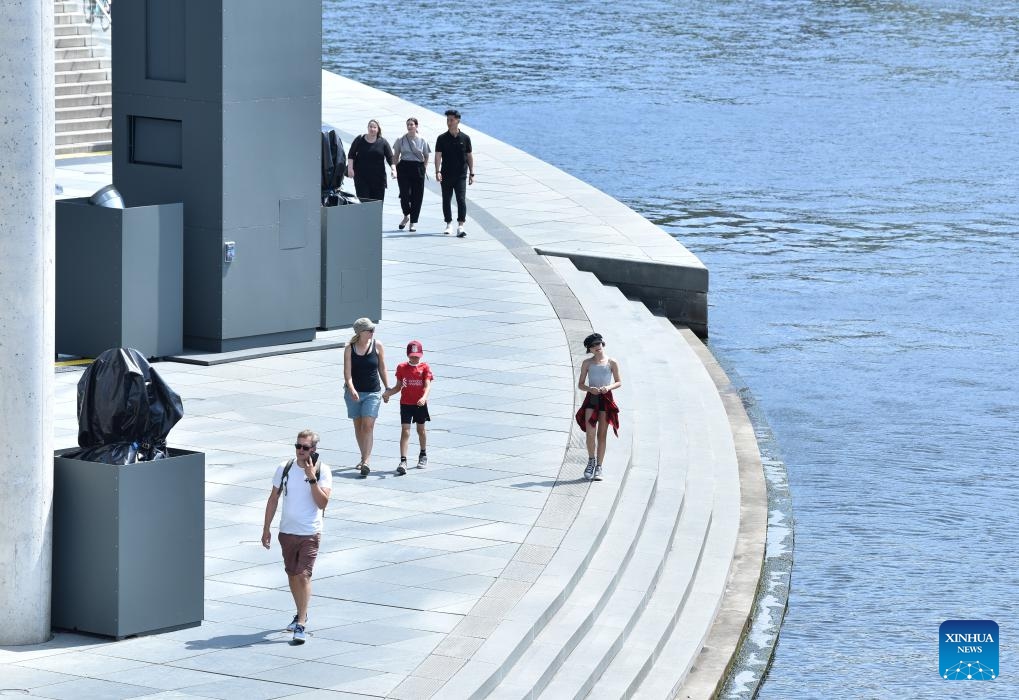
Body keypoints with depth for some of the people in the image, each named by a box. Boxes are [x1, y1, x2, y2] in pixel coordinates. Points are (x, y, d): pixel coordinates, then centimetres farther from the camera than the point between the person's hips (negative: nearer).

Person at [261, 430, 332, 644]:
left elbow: (322, 503, -18)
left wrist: (312, 478, -25)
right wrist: (266, 528, 7)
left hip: (310, 534, -4)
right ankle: (301, 614, 35)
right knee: (292, 575, 15)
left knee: (303, 576, -13)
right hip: (287, 532, 4)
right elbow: (273, 499, 7)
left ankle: (300, 625, -13)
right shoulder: (284, 468, -1)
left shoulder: (322, 471, -9)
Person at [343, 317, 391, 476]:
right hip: (354, 392, 1)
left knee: (368, 425, -13)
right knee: (358, 426, 11)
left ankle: (366, 461, -19)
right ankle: (364, 457, 27)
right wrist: (351, 389, -27)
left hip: (373, 392, -1)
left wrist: (387, 388, 9)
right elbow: (347, 372, -12)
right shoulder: (349, 349, -6)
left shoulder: (377, 346, -2)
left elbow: (382, 369, 8)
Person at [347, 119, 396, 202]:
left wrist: (393, 169, -13)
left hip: (378, 178, 1)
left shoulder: (383, 142, 5)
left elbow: (390, 158, 2)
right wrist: (350, 168, -7)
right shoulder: (359, 140, 6)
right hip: (361, 177, -1)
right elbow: (351, 155, 6)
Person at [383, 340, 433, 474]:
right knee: (405, 431, -10)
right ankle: (403, 461, -17)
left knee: (421, 430, 17)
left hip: (420, 404, 0)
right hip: (405, 403, 0)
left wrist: (424, 398, -34)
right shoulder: (402, 367, 0)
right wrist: (387, 393, -11)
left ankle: (423, 455, 39)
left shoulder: (424, 368, -5)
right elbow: (398, 387, 7)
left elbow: (427, 385, -15)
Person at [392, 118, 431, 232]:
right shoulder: (401, 140, 5)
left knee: (416, 196, 0)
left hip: (418, 168, 0)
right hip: (404, 168, 0)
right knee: (404, 194, -8)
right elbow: (396, 156, 11)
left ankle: (413, 222, 8)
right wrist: (395, 168, 2)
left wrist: (424, 167, -1)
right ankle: (406, 216, 17)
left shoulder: (422, 141, 5)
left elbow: (426, 156, 11)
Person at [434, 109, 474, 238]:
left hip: (461, 175, -1)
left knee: (461, 199, -12)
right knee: (446, 200, 9)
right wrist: (437, 171, -17)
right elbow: (438, 156, -4)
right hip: (446, 175, 1)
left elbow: (469, 156, 9)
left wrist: (471, 173, 6)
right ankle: (449, 225, 23)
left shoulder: (465, 138, 3)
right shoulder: (442, 138, 1)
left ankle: (460, 227, -17)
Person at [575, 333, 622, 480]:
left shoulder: (612, 363, 2)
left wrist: (608, 387, -12)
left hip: (606, 399, 0)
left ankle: (599, 468, 7)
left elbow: (619, 382, 8)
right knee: (590, 432, -14)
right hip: (591, 398, 0)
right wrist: (590, 389, -14)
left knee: (602, 435, 2)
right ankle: (591, 460, 9)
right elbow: (580, 385, 7)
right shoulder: (587, 363, 5)